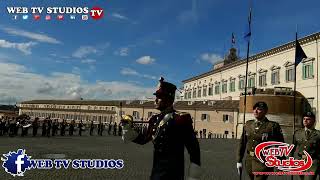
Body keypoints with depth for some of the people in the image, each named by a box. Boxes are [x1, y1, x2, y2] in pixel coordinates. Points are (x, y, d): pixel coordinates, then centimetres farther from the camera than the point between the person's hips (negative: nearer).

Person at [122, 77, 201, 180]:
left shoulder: (181, 119, -16)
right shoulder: (155, 119, 5)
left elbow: (194, 151, -15)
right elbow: (143, 139, 18)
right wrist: (128, 127, 4)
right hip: (156, 172, 7)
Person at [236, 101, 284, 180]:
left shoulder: (273, 126, -10)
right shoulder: (248, 124, 4)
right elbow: (242, 143, 7)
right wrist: (239, 161, 6)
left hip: (263, 163, -5)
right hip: (249, 161, 5)